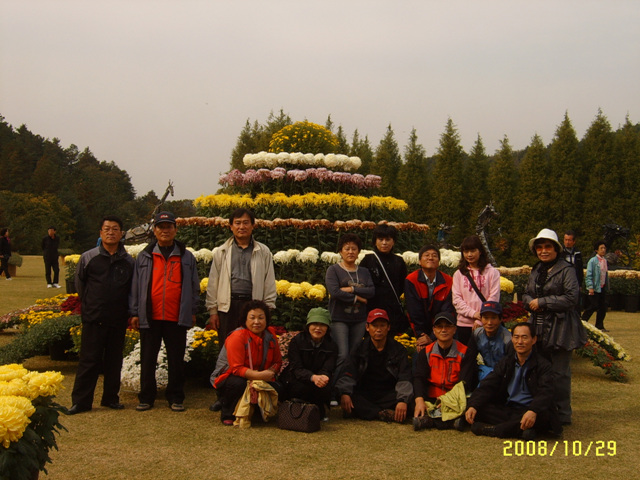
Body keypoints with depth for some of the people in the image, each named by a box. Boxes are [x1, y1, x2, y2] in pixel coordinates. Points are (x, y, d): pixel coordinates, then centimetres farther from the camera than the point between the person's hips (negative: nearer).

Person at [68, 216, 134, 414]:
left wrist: (130, 312, 6)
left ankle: (111, 398, 22)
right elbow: (79, 284, 10)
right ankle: (80, 401, 9)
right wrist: (90, 305, 11)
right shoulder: (88, 257, 1)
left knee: (114, 360, 10)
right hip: (93, 319, -2)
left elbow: (132, 289, 12)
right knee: (89, 360, 1)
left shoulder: (128, 261, 4)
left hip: (118, 321, 2)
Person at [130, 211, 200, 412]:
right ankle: (146, 397, 18)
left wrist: (192, 312, 5)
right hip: (149, 317, 1)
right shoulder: (144, 256, 8)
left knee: (176, 360, 6)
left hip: (177, 318, 0)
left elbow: (194, 287, 10)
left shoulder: (186, 257, 8)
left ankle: (175, 398, 16)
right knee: (147, 359, 7)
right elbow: (136, 286, 8)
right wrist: (134, 312, 3)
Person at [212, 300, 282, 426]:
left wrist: (269, 373, -18)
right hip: (230, 377, -6)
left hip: (256, 379, 6)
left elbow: (277, 361, 5)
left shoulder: (270, 335, -1)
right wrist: (259, 375, -40)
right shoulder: (237, 337, -21)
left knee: (276, 388, -21)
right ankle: (227, 415, -9)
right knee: (240, 384, -39)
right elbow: (237, 368, -26)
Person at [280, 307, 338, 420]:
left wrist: (323, 377, -41)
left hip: (319, 382, 2)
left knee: (325, 389, -32)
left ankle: (319, 411, 2)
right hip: (296, 380, -1)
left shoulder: (331, 346, -2)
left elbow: (327, 370, -13)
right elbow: (296, 369, -20)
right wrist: (313, 377, -42)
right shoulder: (296, 341, -10)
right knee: (301, 388, -35)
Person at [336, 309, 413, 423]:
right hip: (364, 395, 1)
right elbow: (348, 374, -6)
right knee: (345, 399, -29)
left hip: (388, 395, 0)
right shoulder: (361, 348, 6)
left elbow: (404, 379, -10)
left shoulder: (398, 350, 3)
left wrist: (403, 400, -29)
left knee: (409, 399, -31)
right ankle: (382, 413, -29)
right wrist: (345, 393, -27)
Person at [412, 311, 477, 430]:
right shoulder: (426, 352, 9)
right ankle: (451, 421, -34)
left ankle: (429, 420, -34)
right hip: (432, 399, 2)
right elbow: (419, 378, -3)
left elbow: (464, 383, -7)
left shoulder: (465, 353, 2)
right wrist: (419, 399, -24)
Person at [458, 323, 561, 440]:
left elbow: (545, 393, -17)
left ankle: (491, 429, -31)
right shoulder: (505, 363, 14)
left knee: (543, 415, -37)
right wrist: (473, 406, -16)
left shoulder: (543, 365, 0)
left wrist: (533, 411, -39)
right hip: (506, 410, 3)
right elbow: (487, 386, 3)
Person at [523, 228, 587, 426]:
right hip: (538, 328, 7)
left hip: (560, 329, -7)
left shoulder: (566, 270, -8)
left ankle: (562, 414, 9)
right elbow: (526, 294, 20)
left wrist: (542, 302, -14)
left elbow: (571, 298, -16)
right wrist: (530, 301, -4)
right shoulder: (536, 270, 15)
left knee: (560, 373, -2)